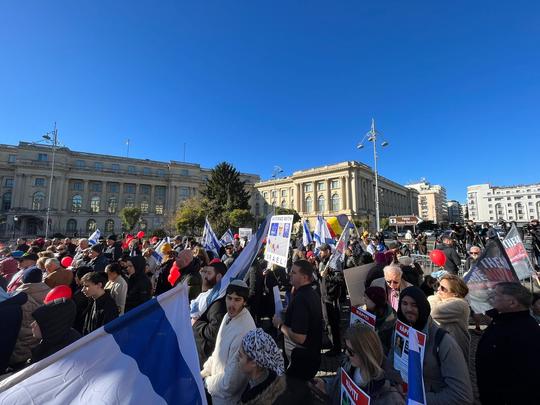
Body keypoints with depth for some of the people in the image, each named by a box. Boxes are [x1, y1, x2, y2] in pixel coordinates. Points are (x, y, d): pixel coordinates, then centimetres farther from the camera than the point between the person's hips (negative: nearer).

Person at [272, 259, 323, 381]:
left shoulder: (300, 299, -28)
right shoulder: (313, 294, 4)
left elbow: (299, 338, -30)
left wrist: (280, 325, -17)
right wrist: (286, 315, 9)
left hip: (301, 360, -10)